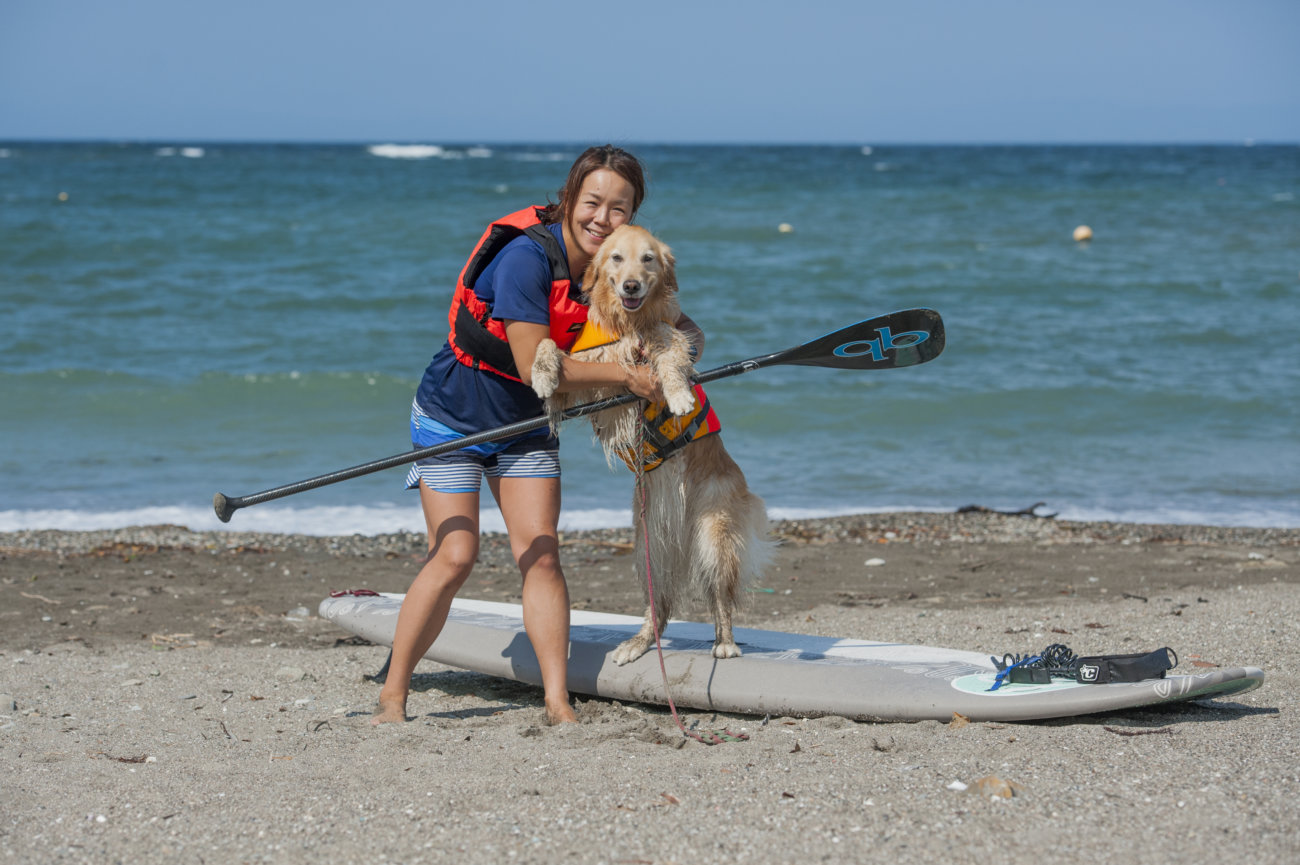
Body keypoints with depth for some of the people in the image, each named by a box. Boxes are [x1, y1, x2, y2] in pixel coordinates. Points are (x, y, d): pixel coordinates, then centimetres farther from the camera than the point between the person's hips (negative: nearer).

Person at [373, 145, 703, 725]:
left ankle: (558, 704, -5)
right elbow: (534, 367, -30)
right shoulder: (526, 256, -28)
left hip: (523, 425, 6)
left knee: (541, 552, -6)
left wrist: (682, 329, -9)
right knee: (454, 556, -12)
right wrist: (626, 376, -26)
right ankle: (391, 697, -1)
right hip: (453, 415, -6)